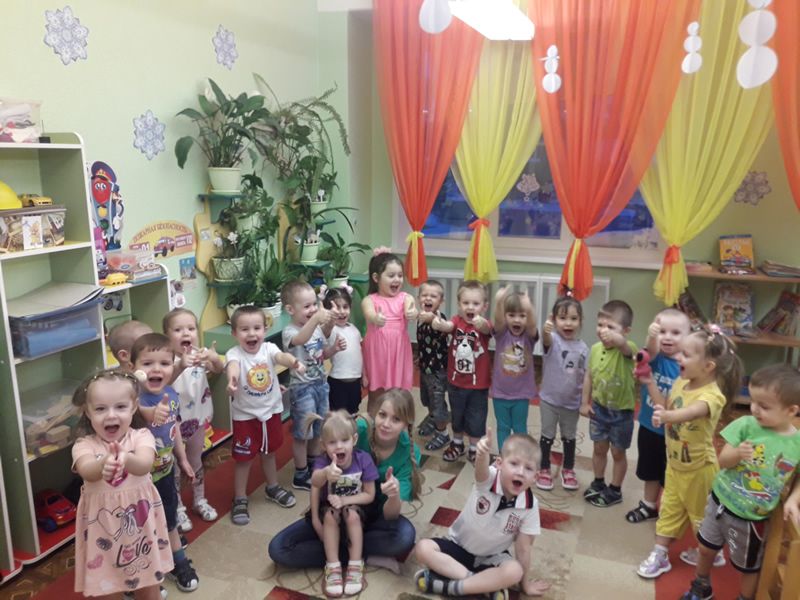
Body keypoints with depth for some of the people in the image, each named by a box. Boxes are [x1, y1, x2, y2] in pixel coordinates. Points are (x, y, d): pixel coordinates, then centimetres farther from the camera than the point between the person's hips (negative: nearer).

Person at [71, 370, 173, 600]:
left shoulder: (141, 436, -10)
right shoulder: (84, 445, -9)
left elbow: (144, 465, -30)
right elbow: (87, 471, -31)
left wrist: (125, 458, -53)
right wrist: (105, 463, -54)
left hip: (140, 524, 0)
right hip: (103, 527, 0)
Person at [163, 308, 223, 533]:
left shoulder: (201, 354, -7)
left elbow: (218, 369, -22)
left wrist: (214, 358, -45)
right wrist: (181, 365, -60)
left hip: (198, 418, 4)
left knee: (196, 461, 21)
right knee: (174, 466, 10)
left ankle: (199, 500, 39)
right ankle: (178, 509, 27)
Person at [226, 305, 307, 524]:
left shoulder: (268, 348, -11)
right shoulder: (235, 354, -19)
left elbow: (281, 356, -32)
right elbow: (233, 366, -42)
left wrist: (294, 362, -56)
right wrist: (232, 380, -66)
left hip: (271, 411, 3)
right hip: (245, 416, -3)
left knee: (269, 452, 22)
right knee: (243, 458, 8)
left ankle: (272, 488, 44)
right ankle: (239, 500, 25)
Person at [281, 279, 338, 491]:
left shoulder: (317, 328, 3)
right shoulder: (289, 332, -20)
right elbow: (301, 340, -45)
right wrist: (315, 319, -61)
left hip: (321, 384, 7)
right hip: (303, 388, -7)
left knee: (317, 431, 21)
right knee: (302, 434, 5)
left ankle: (313, 467, 40)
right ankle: (300, 477, 20)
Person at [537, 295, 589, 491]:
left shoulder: (583, 348, -5)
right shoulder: (553, 339, -16)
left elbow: (586, 376, 1)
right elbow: (546, 339, -41)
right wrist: (546, 329, -65)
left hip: (572, 402, 3)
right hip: (549, 399, -3)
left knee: (570, 437, 18)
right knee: (547, 435, 12)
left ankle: (568, 469, 37)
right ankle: (544, 469, 29)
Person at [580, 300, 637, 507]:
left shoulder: (628, 349, -24)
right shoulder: (596, 349, -7)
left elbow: (621, 343, -51)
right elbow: (589, 375, 4)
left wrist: (612, 335, -71)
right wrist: (585, 402, 6)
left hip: (621, 412, -4)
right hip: (599, 407, 4)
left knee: (618, 452, 14)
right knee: (599, 448, 20)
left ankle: (615, 491, 32)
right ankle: (598, 483, 40)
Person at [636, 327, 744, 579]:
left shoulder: (712, 394, -28)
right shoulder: (680, 382, -4)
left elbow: (694, 411, -50)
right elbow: (665, 408, 10)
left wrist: (667, 415, -69)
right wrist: (651, 384, -1)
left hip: (699, 468, -7)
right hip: (675, 464, 7)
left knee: (702, 514, 15)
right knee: (670, 510, 16)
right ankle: (660, 555, 26)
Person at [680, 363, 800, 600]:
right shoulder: (745, 424, -15)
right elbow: (723, 461, -14)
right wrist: (737, 453, -34)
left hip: (752, 518, -2)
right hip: (721, 501, 2)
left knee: (749, 567, 17)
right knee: (706, 549, 21)